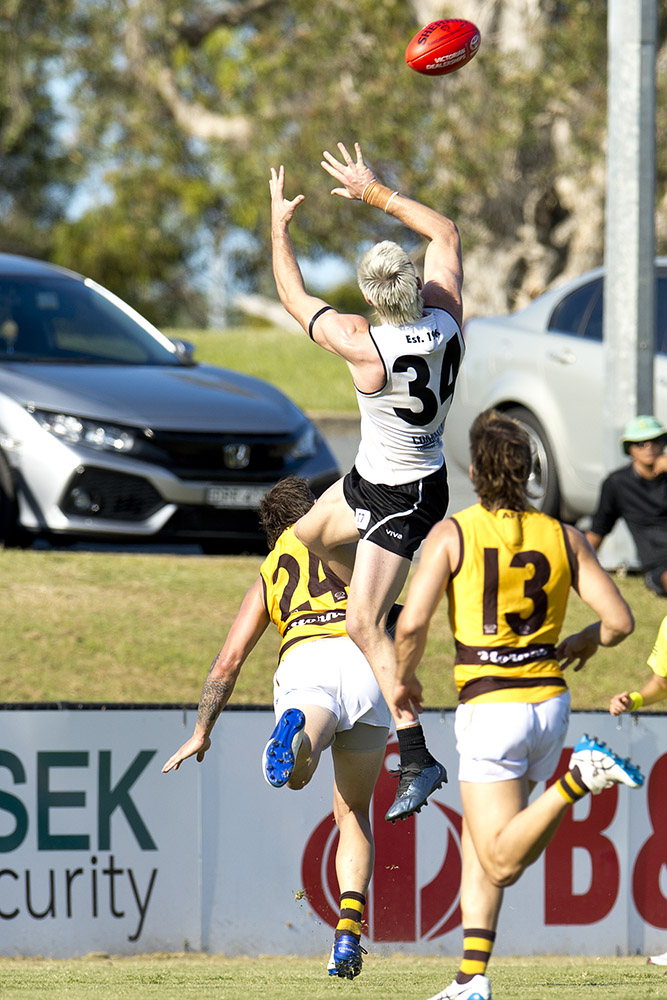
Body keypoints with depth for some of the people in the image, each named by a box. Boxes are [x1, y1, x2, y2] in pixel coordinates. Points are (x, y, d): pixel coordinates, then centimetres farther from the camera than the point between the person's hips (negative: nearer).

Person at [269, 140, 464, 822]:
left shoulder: (364, 343, -31)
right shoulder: (446, 317, -15)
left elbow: (293, 297, -14)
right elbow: (446, 234, 5)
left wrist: (279, 227, 1)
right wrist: (375, 193, 9)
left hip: (398, 497, -8)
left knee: (362, 626, -8)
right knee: (310, 533, 29)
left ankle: (418, 758, -12)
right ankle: (383, 609, 50)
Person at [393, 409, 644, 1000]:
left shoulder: (451, 535, -6)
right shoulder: (563, 538, 3)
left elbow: (411, 625, -14)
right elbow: (620, 621, 0)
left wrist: (404, 679, 5)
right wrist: (584, 642, 22)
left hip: (489, 707, -5)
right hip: (549, 701, 5)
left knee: (501, 860, -3)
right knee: (480, 844, 16)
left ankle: (580, 778, -24)